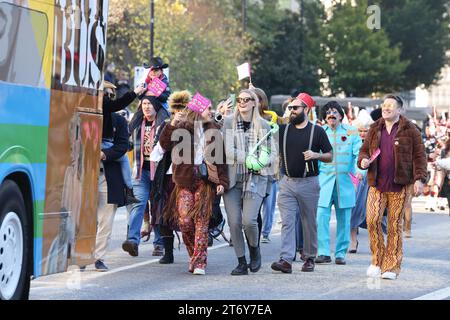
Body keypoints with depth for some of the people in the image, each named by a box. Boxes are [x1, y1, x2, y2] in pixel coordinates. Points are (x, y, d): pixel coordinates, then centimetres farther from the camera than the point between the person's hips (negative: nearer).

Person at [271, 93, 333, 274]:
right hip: (287, 182, 2)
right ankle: (286, 260, -15)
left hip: (309, 183, -2)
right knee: (287, 221, -8)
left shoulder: (317, 131, 1)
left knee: (309, 223, 6)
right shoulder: (283, 130, 8)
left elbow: (330, 156, 2)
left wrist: (316, 155, -16)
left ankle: (309, 258, 18)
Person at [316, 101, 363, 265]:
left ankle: (341, 253, 13)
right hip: (324, 180, 0)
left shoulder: (351, 132, 7)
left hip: (346, 181, 0)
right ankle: (323, 252, -7)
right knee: (321, 216, -11)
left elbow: (359, 153, -1)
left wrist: (360, 170, -19)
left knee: (344, 218, 4)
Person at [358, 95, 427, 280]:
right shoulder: (374, 130, 13)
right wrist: (363, 160, -3)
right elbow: (364, 150, 20)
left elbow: (419, 156, 0)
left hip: (399, 187, -3)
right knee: (372, 220, -10)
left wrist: (419, 178, -10)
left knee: (395, 226, 1)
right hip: (376, 185, 3)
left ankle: (391, 267, 8)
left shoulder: (410, 131, 1)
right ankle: (377, 260, 6)